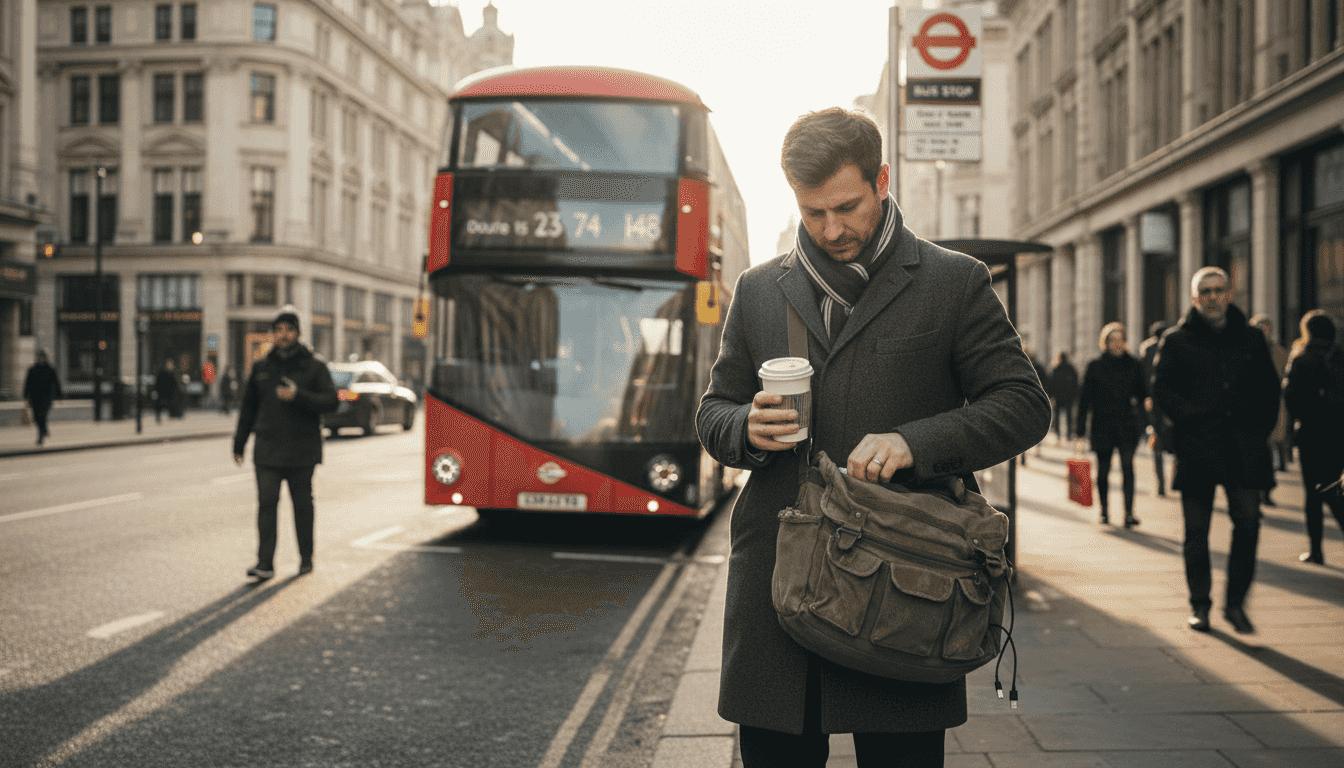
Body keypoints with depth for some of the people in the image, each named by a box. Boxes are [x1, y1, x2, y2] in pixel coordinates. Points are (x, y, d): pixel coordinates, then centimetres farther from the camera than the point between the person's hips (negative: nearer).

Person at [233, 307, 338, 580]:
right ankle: (265, 563, -8)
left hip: (302, 450, -2)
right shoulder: (261, 368, 11)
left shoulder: (313, 367, 1)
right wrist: (239, 444, 14)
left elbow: (330, 401, -9)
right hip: (267, 450, 2)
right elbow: (248, 407, 16)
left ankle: (306, 558, 19)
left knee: (302, 504, 7)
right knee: (266, 503, -7)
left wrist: (298, 396, -23)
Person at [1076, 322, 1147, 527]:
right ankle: (1104, 511, 24)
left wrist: (1138, 400, -4)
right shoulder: (1095, 366, 4)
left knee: (1127, 464, -15)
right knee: (1103, 470, 6)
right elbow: (1085, 397, 4)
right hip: (1102, 424, 0)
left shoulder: (1134, 364, 8)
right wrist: (1081, 428, 0)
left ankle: (1129, 512, -17)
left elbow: (1143, 391, 18)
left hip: (1128, 424, 0)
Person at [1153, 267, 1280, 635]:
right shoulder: (1177, 340, 4)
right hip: (1196, 448, -2)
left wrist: (1261, 428, 7)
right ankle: (1199, 605, 15)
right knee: (1196, 531, 3)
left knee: (1248, 522, -5)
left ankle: (1235, 602, 8)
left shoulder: (1250, 338, 12)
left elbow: (1269, 387, 17)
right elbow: (1162, 388, -1)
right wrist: (1191, 418, -14)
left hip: (1243, 448, 2)